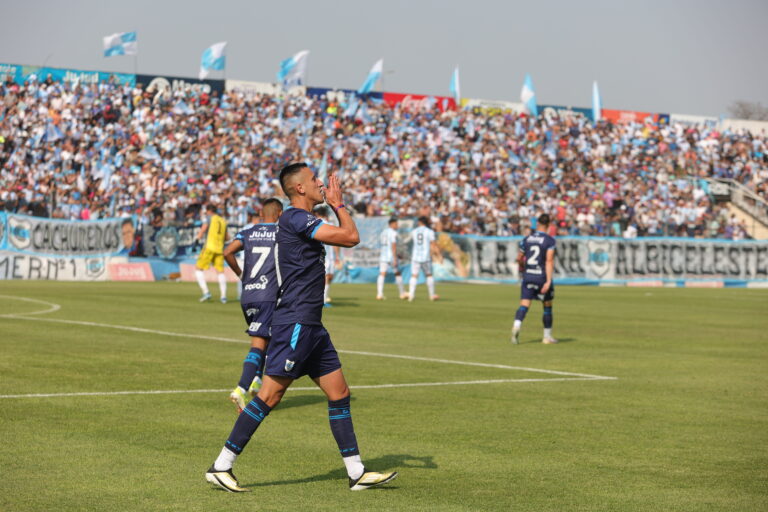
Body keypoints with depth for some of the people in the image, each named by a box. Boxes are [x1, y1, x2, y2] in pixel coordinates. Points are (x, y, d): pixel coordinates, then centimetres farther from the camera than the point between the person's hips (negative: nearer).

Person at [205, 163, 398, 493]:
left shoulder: (302, 221, 18)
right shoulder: (294, 218, -13)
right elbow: (351, 237, -15)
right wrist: (338, 204, 0)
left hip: (311, 326, 10)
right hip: (294, 323, -10)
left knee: (339, 393, 9)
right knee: (270, 395, -9)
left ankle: (357, 473, 13)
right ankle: (220, 467, -3)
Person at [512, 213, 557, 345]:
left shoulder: (526, 239, 6)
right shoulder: (549, 240, -7)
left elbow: (519, 258, 16)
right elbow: (549, 261, -16)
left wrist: (522, 269, 37)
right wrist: (548, 281, -19)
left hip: (527, 275, 3)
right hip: (542, 277, -3)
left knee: (524, 304, -2)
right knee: (547, 306, 14)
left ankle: (516, 325, -31)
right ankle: (547, 336, 20)